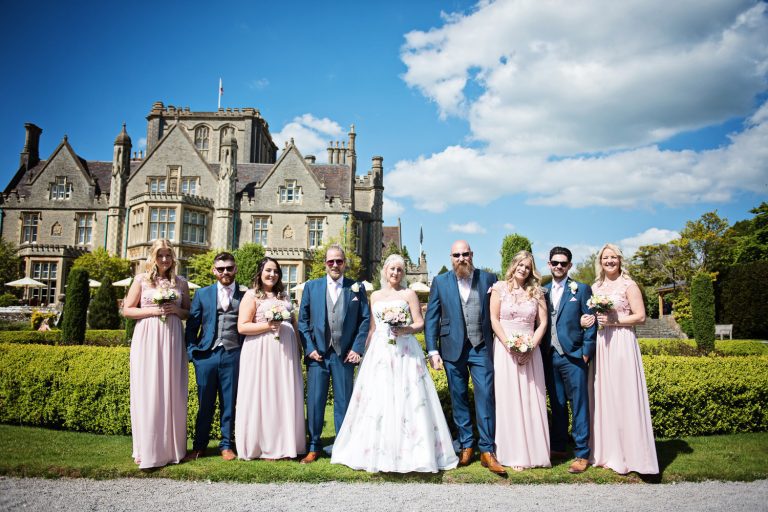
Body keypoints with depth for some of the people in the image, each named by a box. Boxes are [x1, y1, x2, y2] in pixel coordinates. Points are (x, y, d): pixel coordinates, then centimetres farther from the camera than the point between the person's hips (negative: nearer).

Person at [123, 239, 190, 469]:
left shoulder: (181, 282, 11)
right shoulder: (142, 280, 5)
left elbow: (189, 313, 16)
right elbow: (127, 310, 4)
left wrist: (177, 310, -5)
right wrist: (153, 310, -10)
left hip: (172, 340, 2)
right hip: (147, 340, -2)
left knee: (172, 393, 4)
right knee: (147, 393, 0)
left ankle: (171, 447, 15)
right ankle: (147, 450, 10)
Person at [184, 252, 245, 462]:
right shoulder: (202, 294, 8)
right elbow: (192, 325, 8)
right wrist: (192, 351, -1)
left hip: (233, 355, -1)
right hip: (206, 355, 1)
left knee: (229, 403, 8)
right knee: (205, 403, 9)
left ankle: (227, 445, 21)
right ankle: (199, 446, 23)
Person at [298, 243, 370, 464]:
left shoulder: (357, 288, 6)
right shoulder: (311, 286, 7)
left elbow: (365, 319, 4)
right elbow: (303, 320, 6)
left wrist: (357, 348, -5)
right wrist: (309, 348, -4)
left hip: (345, 354, 0)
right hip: (317, 354, 0)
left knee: (344, 402, 7)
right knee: (314, 402, 3)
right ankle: (313, 447, 17)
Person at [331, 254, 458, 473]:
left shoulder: (409, 294, 5)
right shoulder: (375, 296, 16)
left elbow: (420, 323, 0)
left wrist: (407, 329, -19)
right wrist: (366, 351, 12)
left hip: (404, 352, -3)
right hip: (379, 352, 3)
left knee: (406, 399, -6)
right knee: (377, 399, -1)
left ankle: (407, 451, 3)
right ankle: (377, 451, 8)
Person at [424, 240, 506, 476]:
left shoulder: (488, 278, 3)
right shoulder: (440, 282, 4)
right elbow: (431, 318, 3)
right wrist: (433, 351, -2)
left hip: (481, 348, -1)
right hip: (453, 349, 1)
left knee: (485, 397, -5)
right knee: (458, 400, 9)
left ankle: (487, 451, 3)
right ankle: (466, 446, 23)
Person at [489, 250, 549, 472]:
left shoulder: (536, 292, 9)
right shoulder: (500, 288, 3)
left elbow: (542, 323, 5)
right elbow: (494, 319, -2)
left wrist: (531, 345, -9)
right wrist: (509, 344, -11)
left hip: (529, 351, 2)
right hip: (505, 350, -2)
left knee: (531, 400, 4)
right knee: (508, 400, 0)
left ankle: (534, 451, 14)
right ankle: (513, 454, 7)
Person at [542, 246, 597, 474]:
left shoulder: (581, 289, 1)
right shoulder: (543, 292, 12)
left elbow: (590, 322, -3)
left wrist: (586, 352, -9)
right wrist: (540, 352, 4)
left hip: (573, 357, -4)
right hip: (549, 357, 4)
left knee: (578, 406, -1)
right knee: (557, 405, 13)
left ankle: (581, 454, 7)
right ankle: (558, 447, 24)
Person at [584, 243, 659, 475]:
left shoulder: (628, 285, -1)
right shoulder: (595, 287, 14)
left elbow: (640, 316, -5)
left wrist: (613, 320, -14)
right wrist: (590, 321, 0)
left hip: (622, 344, -5)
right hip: (600, 345, 5)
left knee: (623, 396, -4)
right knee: (603, 396, 6)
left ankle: (628, 455, 4)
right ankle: (607, 452, 15)